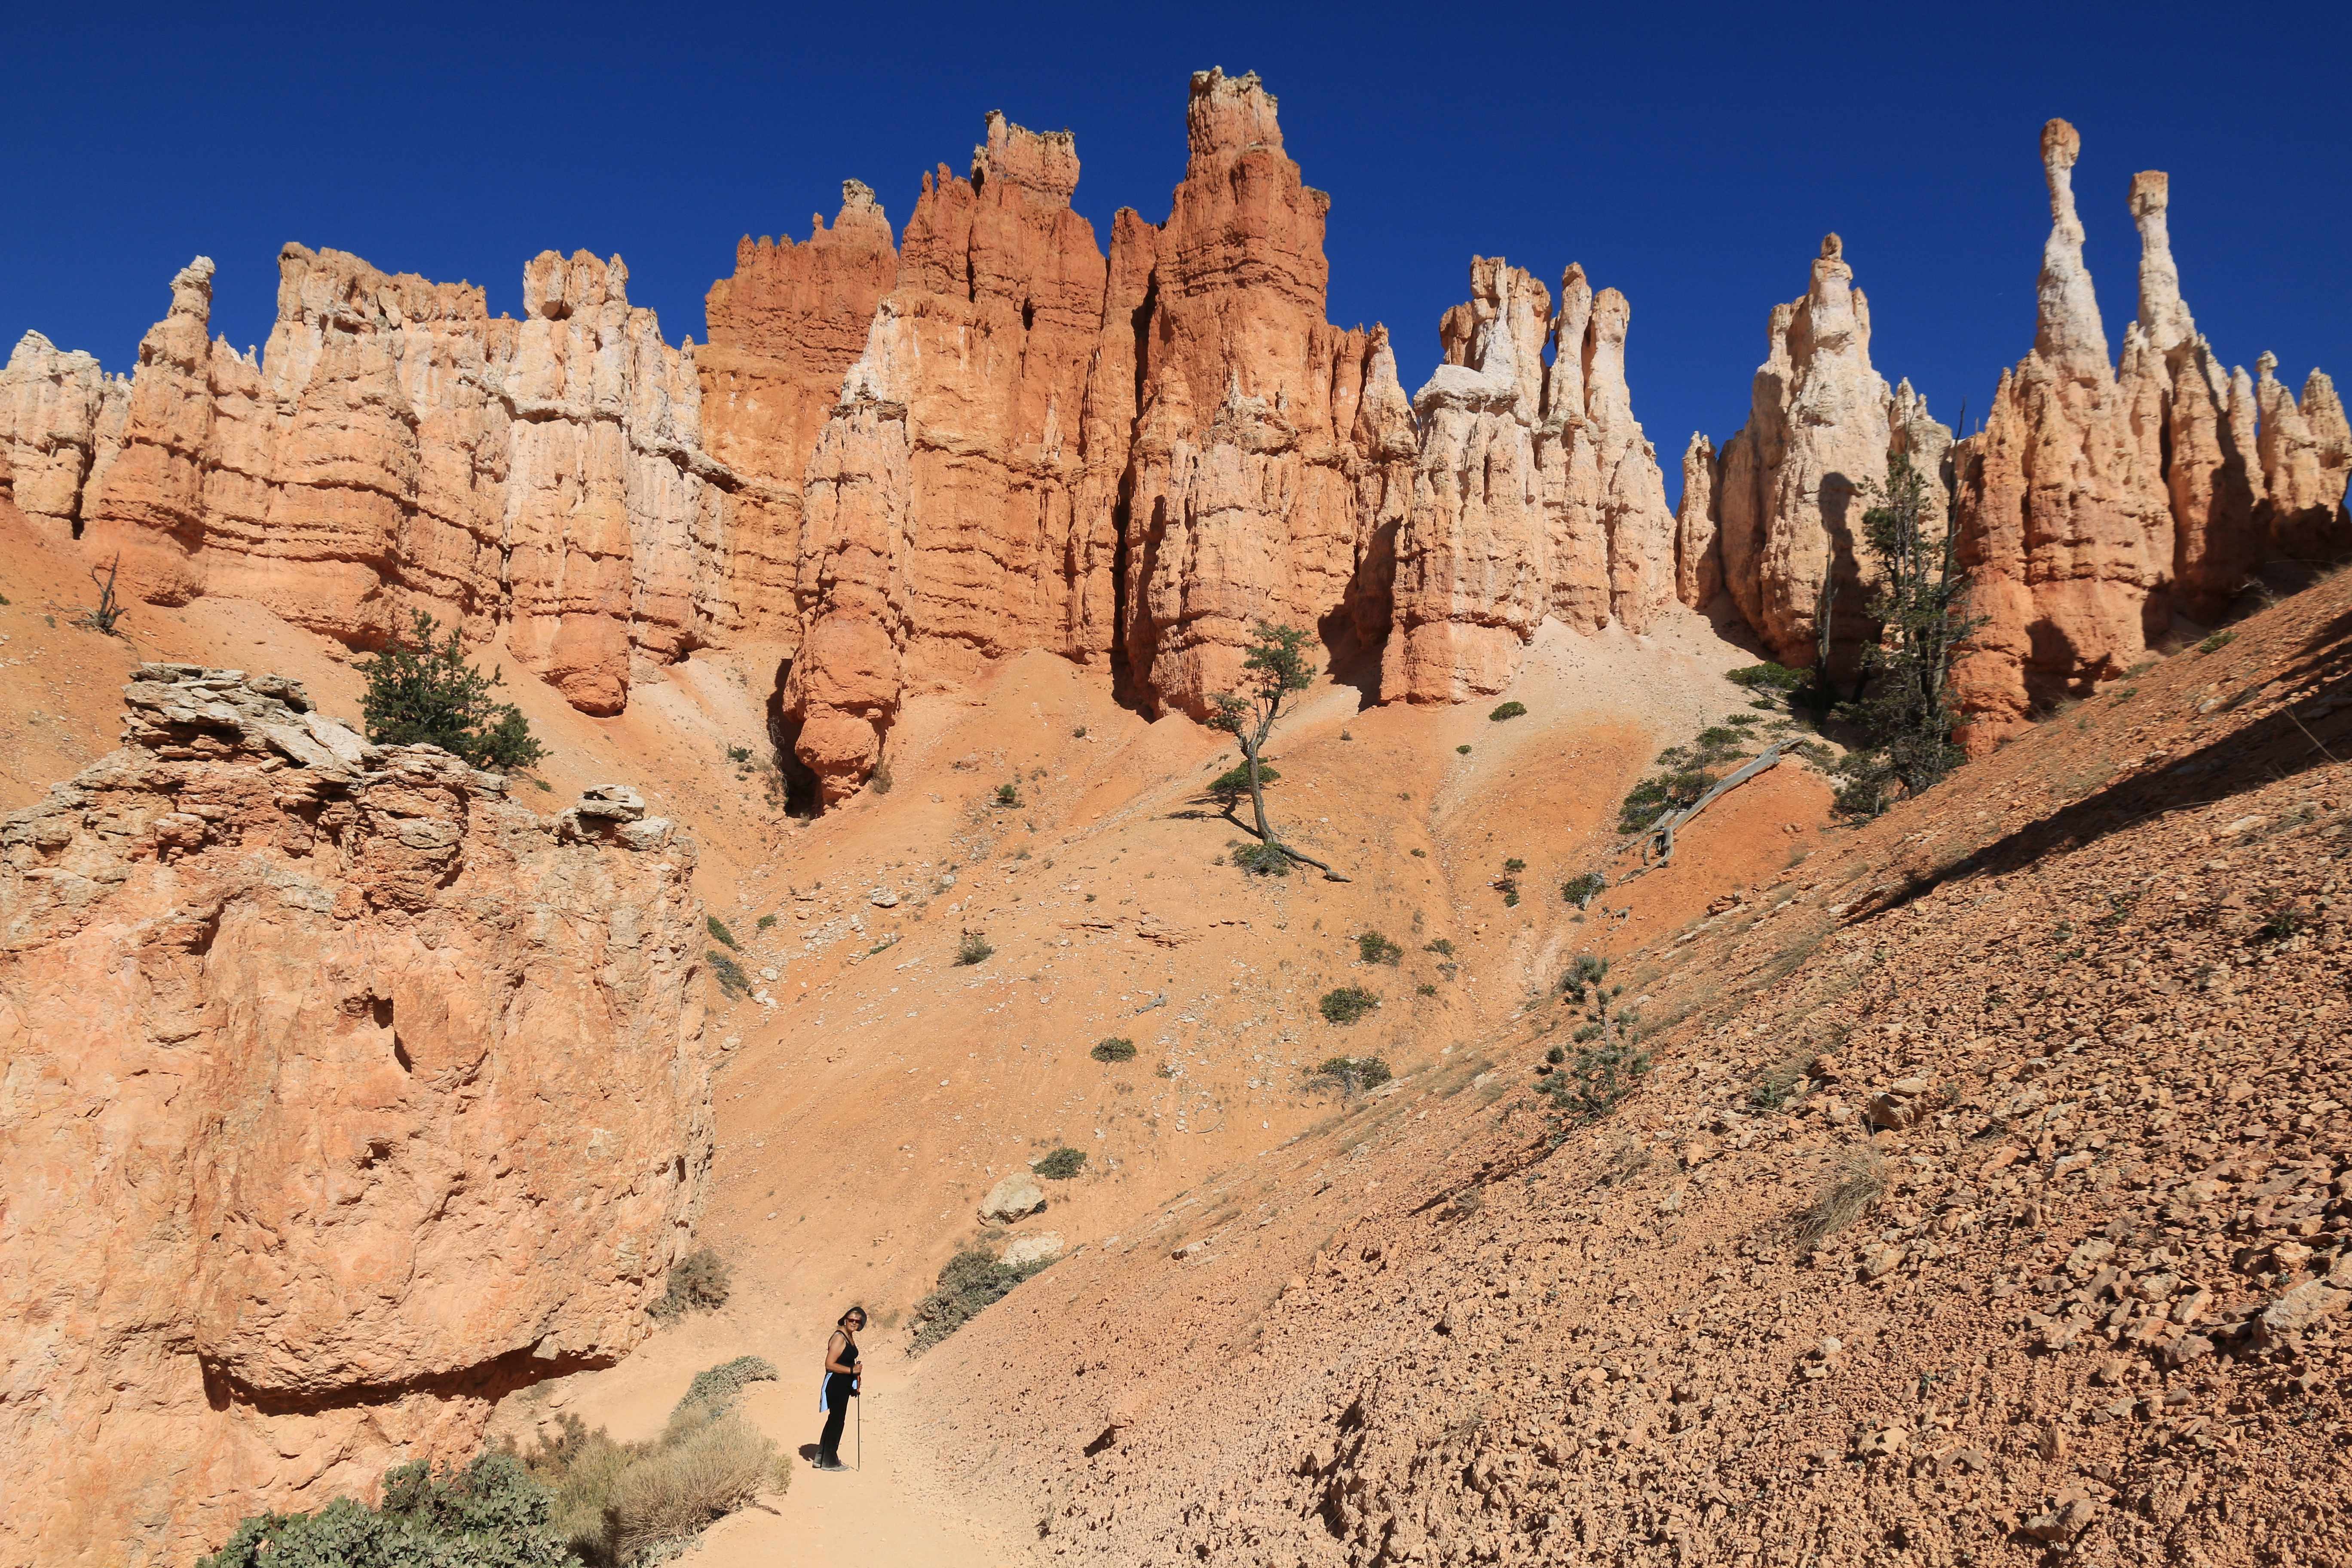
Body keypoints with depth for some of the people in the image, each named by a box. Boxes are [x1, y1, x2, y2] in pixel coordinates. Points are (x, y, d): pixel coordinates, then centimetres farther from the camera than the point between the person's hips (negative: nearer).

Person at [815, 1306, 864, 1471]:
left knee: (835, 1420, 18)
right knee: (837, 1421, 0)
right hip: (836, 1385, -10)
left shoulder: (850, 1337, 10)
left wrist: (854, 1386, 20)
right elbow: (830, 1365, -25)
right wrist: (852, 1370, -21)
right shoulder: (839, 1338, -20)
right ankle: (829, 1462, 12)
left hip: (845, 1386, 10)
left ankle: (822, 1458, 29)